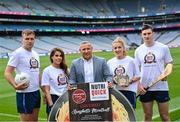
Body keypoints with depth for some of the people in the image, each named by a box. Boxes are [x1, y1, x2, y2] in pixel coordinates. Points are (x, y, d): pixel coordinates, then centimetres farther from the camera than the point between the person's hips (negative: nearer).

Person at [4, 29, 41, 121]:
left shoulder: (36, 54, 13)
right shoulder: (17, 53, -10)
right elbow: (7, 72, -13)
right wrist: (15, 86, -29)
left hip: (36, 92, 8)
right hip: (25, 93, -8)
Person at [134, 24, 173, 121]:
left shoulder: (163, 48, -3)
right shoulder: (138, 50, 3)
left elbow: (170, 64, 5)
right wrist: (139, 85, -3)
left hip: (161, 87, -2)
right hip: (145, 88, 2)